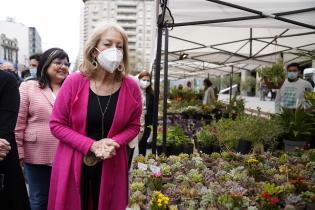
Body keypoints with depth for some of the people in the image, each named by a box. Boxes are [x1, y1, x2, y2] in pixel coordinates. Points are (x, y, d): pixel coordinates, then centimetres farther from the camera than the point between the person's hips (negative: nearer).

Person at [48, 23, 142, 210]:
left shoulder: (131, 87, -6)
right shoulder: (74, 82, -11)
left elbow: (133, 126, 4)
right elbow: (57, 124, -6)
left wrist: (114, 143, -16)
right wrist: (91, 145, -17)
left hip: (111, 166, 1)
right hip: (73, 164, -1)